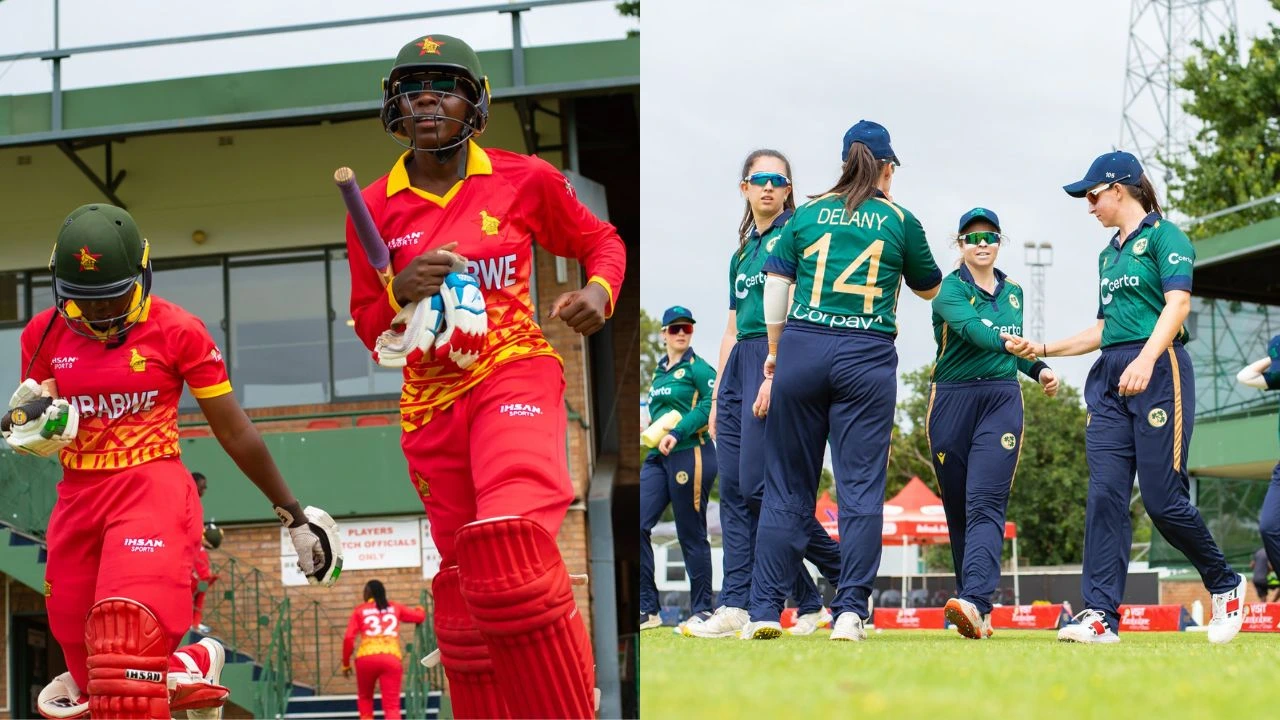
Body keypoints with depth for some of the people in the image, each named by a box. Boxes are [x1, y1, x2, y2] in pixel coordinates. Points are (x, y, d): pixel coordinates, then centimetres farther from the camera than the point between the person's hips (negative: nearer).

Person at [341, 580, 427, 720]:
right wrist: (420, 609, 50)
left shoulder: (360, 610, 13)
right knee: (391, 705, -4)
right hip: (391, 658, 1)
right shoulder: (395, 608, 19)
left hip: (366, 658, -1)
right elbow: (420, 616, 26)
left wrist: (346, 664, 12)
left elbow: (348, 638, 4)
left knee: (364, 698, 25)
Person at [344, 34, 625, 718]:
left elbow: (602, 241, 17)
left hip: (514, 372, -4)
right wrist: (399, 291, -9)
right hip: (430, 400, 4)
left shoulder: (525, 180, 2)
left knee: (509, 544, -28)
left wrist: (597, 293, -4)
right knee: (461, 580, 8)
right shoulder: (374, 206, 7)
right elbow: (367, 327, 12)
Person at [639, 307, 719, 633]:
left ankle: (702, 610, 7)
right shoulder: (659, 372, 19)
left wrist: (677, 433, -23)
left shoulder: (698, 368, -3)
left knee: (691, 535, -2)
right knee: (637, 526, -5)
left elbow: (711, 404, -16)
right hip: (658, 458, 7)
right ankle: (647, 609, -2)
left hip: (690, 455, -7)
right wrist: (654, 435, 9)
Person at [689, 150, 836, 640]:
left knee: (758, 484, -15)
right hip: (738, 363, 8)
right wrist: (717, 398, 18)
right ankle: (733, 608, 2)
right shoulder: (742, 253, 22)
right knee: (734, 489, 1)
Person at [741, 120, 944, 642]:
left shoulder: (808, 213, 10)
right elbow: (929, 289, 21)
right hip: (868, 358, -1)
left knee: (787, 486, 5)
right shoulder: (900, 221, 7)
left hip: (803, 348, 1)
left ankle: (765, 609, 2)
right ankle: (850, 610, -6)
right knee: (860, 487, 1)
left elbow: (775, 284, 6)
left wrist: (775, 350, 13)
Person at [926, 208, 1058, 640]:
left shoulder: (1013, 293, 16)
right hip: (952, 400, -1)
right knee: (957, 508, 3)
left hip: (1002, 400, 1)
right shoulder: (949, 289, -1)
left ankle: (974, 601, -32)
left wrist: (1040, 370, 9)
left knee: (986, 503, -16)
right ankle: (978, 610, 12)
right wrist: (1008, 341, -39)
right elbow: (971, 329, -21)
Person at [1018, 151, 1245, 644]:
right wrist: (1043, 350, 22)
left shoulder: (1163, 235, -1)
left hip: (1158, 371, -7)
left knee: (1162, 499, -9)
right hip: (1109, 377, 7)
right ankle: (1101, 614, -12)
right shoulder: (1109, 254, 23)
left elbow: (1177, 303, -15)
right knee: (1105, 494, -6)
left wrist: (1146, 359, -29)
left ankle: (1224, 585, 14)